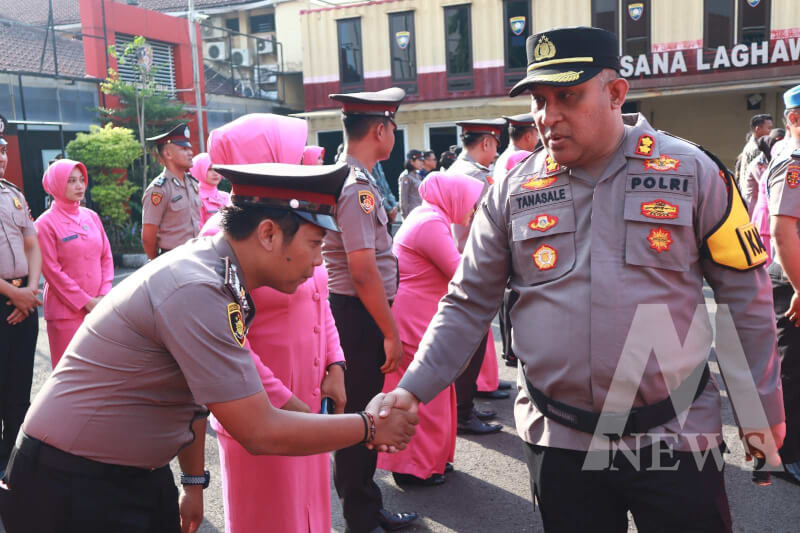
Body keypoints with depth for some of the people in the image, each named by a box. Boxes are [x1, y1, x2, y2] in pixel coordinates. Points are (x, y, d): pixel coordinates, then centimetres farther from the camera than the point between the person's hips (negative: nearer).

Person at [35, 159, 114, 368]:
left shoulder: (91, 216, 9)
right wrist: (85, 301, -11)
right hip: (66, 309, -4)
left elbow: (106, 257, 9)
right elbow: (52, 271, -9)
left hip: (99, 306, 5)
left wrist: (104, 295, -3)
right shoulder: (46, 223, -5)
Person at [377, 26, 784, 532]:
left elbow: (745, 296, 2)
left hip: (675, 438, -1)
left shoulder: (693, 172, -4)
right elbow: (468, 305, 2)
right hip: (560, 442, 1)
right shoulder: (512, 191, -1)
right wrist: (411, 389, -9)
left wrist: (762, 409, 4)